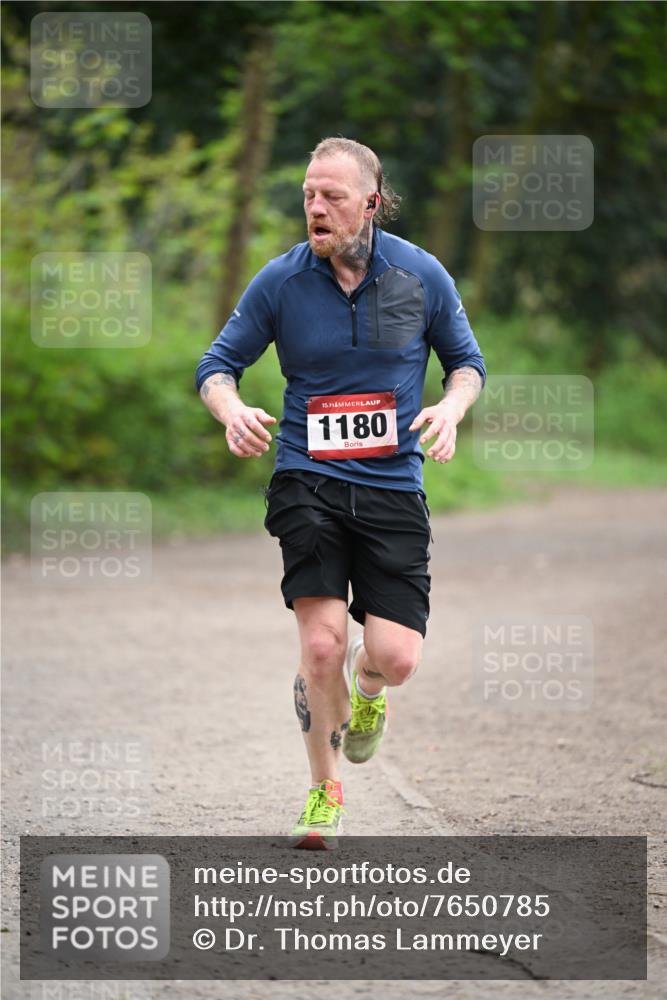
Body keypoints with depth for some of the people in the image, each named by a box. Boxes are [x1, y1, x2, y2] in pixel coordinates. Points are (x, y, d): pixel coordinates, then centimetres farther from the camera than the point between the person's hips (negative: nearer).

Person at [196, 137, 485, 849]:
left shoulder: (421, 275, 0)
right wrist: (233, 410, -16)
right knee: (322, 643, -14)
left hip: (393, 488, 1)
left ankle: (363, 687, 31)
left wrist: (451, 407, -9)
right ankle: (324, 792, 11)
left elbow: (466, 360, 13)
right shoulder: (281, 281, -2)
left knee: (396, 657, -10)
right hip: (307, 481, -1)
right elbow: (217, 364, 6)